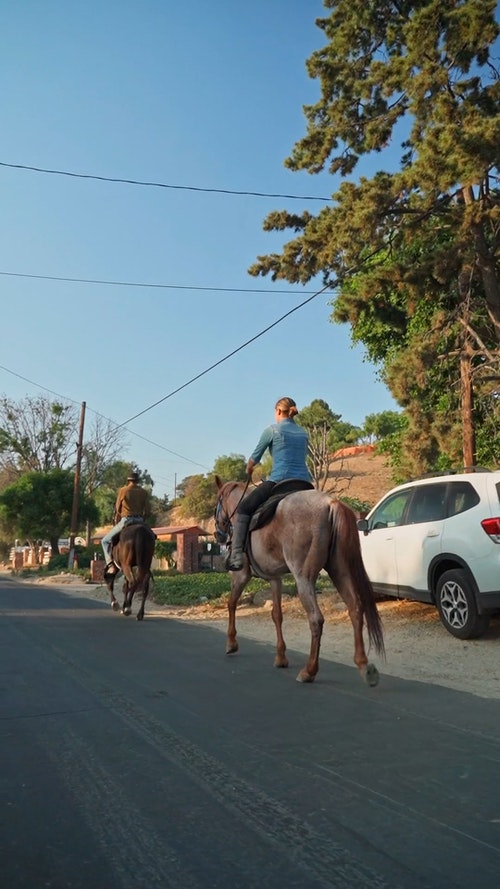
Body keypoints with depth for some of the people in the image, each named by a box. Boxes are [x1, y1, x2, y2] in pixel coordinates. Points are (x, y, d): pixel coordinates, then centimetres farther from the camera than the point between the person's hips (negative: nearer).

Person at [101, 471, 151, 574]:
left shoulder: (123, 490, 0)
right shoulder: (144, 492, 8)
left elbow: (117, 508, 9)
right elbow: (147, 511, 3)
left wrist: (117, 519, 27)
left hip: (126, 520, -3)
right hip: (140, 521, 3)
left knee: (105, 540, 10)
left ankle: (110, 564, -7)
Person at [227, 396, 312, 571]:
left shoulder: (272, 430, 3)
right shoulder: (304, 433, 19)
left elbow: (255, 457, 11)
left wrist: (248, 470, 32)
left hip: (279, 481, -5)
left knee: (243, 509, 5)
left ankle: (236, 557, -7)